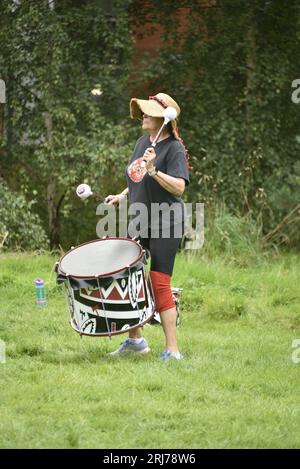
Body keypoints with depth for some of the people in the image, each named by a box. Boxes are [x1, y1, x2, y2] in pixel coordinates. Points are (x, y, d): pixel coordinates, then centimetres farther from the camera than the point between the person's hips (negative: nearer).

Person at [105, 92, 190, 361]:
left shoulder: (174, 148, -14)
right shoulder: (143, 142, 9)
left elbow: (179, 187, -26)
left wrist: (153, 169, -36)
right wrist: (121, 196, 10)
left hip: (165, 225, -8)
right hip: (139, 222, 8)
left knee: (160, 285, -9)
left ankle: (172, 351, -4)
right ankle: (135, 339, 26)